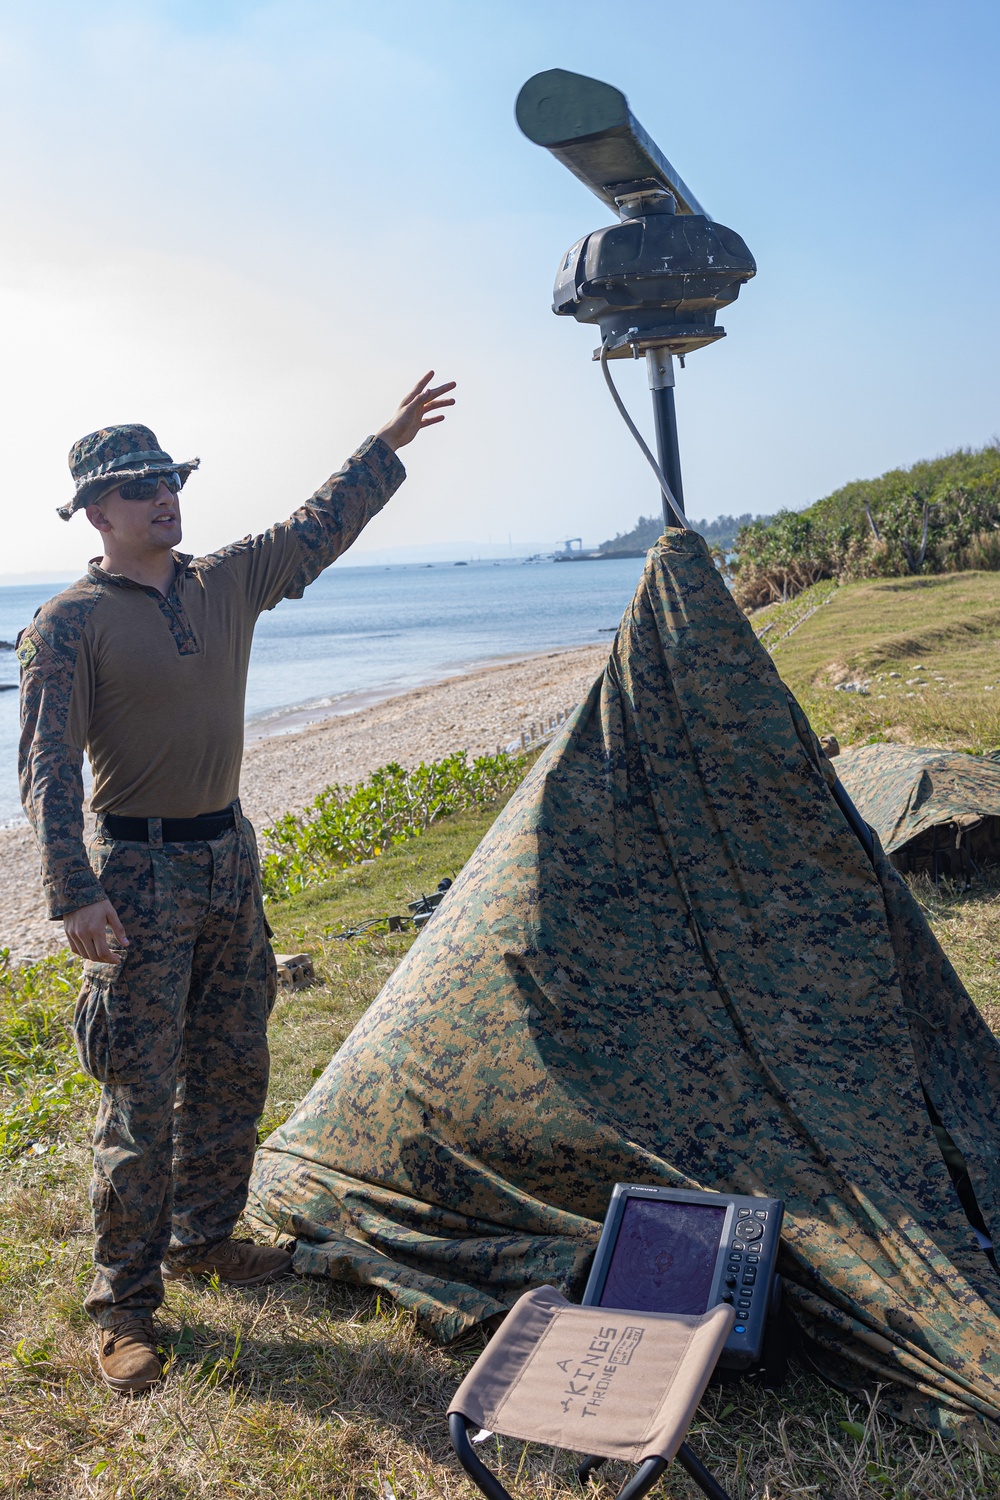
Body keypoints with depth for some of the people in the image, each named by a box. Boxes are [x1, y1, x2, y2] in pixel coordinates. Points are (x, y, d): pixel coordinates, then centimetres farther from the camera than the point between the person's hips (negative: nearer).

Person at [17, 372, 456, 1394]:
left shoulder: (228, 583, 6)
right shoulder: (70, 622, -10)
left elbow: (319, 529, 15)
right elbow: (47, 772, -14)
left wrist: (389, 443, 13)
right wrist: (74, 896, -22)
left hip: (229, 855, 7)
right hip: (138, 871, -6)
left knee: (232, 1067, 16)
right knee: (142, 1095, -1)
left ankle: (203, 1239, 35)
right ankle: (123, 1301, 15)